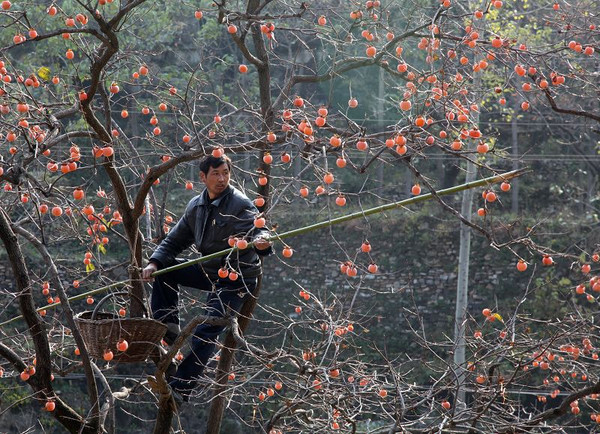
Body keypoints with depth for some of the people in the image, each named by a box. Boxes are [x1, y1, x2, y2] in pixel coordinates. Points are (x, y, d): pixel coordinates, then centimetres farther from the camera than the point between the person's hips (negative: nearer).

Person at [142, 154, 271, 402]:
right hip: (209, 271, 7)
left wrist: (261, 242, -56)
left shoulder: (241, 205, -16)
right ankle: (168, 328, 0)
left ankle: (181, 387, -7)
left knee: (206, 332, -15)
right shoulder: (196, 207, 4)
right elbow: (175, 241, 11)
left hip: (236, 280, -7)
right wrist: (154, 263, -5)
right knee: (164, 269, -3)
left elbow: (258, 231, -31)